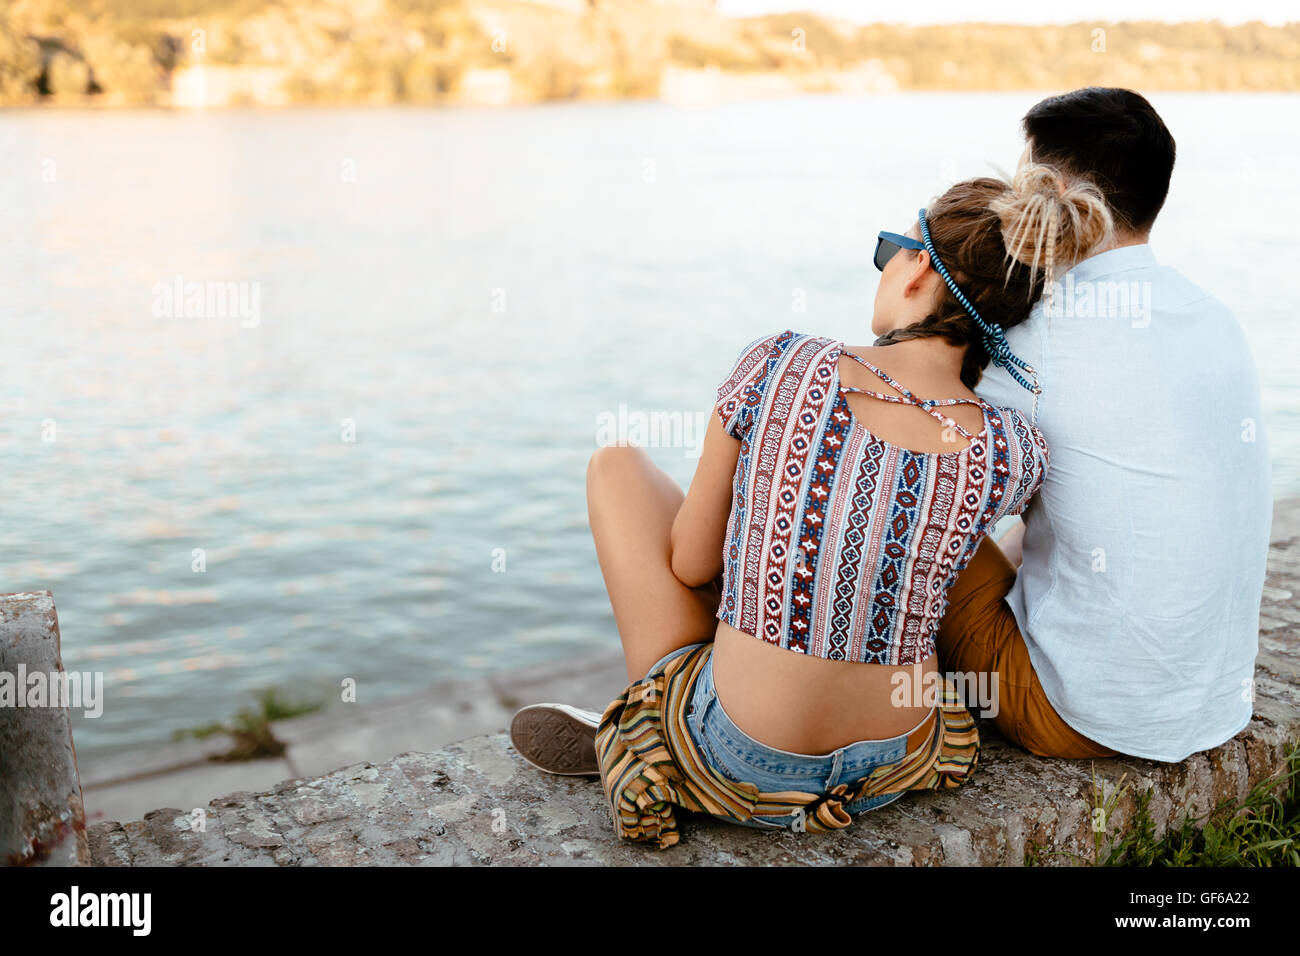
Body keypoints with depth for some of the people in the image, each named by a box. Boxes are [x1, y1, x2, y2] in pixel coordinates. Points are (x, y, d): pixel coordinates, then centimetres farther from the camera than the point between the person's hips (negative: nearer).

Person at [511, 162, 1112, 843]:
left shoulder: (777, 366, -17)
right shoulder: (1014, 454, -11)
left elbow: (691, 565, -6)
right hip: (893, 768, 4)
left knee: (616, 466, 16)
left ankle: (644, 724, 28)